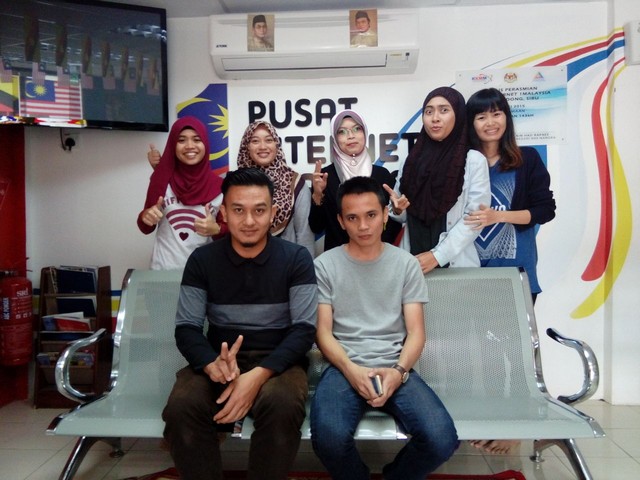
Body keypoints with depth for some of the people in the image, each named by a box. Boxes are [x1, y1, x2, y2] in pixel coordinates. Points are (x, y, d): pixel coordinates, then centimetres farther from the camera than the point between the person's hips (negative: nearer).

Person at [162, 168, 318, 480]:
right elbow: (187, 328, 0)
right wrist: (212, 364, -24)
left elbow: (304, 328, -8)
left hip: (277, 361, -1)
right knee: (180, 408, -28)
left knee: (282, 405, -34)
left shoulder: (296, 258, -2)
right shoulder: (202, 260, 3)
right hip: (218, 361, 2)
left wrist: (259, 374, -24)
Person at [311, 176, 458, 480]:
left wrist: (398, 371, -14)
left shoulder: (406, 264, 8)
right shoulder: (325, 265, 4)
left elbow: (416, 332, 4)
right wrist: (351, 369, -17)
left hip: (394, 367, 2)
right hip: (343, 368, -1)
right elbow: (323, 332, 1)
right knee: (329, 437, -31)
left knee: (442, 440, -23)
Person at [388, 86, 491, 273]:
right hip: (413, 261, 3)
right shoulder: (413, 158, 5)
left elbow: (475, 217, -10)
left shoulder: (474, 160, -4)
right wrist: (397, 209, -10)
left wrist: (437, 256, -17)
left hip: (455, 264, -3)